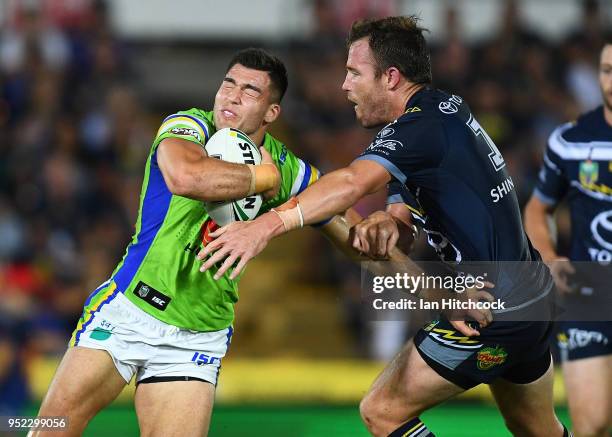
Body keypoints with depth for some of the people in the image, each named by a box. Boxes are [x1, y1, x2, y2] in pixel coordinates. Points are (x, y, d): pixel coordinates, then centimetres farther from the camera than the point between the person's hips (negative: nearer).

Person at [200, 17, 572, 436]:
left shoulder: (422, 125, -20)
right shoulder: (449, 107, 9)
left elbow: (354, 181, -38)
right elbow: (408, 201, 7)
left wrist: (269, 224, -49)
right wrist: (388, 220, -18)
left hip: (489, 318, -10)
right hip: (532, 297, 10)